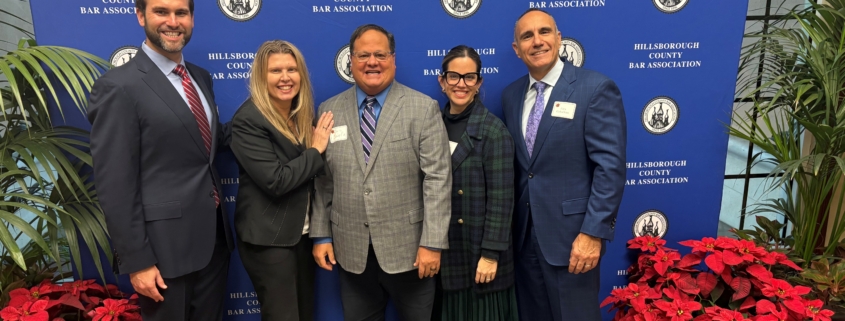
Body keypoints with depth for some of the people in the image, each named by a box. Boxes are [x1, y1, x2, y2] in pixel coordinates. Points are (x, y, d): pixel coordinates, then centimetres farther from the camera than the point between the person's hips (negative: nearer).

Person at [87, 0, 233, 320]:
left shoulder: (200, 77, 9)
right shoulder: (119, 86, -13)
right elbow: (115, 187, -15)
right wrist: (137, 261, -15)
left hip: (214, 235, 7)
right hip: (166, 244, -6)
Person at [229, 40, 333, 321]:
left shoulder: (303, 115, 7)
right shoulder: (248, 120, -15)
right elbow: (275, 181, -23)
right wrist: (316, 149, -15)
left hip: (303, 232, 7)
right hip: (268, 238, -7)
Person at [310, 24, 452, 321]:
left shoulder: (423, 108, -6)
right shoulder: (330, 110, 4)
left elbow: (437, 180, -10)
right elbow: (323, 181, 6)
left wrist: (432, 243, -13)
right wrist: (321, 235, 3)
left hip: (408, 248, -2)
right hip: (351, 251, 3)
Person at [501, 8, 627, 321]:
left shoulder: (596, 88, -9)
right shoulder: (511, 94, 8)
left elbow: (610, 166, -14)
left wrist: (593, 232, -18)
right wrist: (509, 223, 10)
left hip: (570, 233, -5)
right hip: (524, 233, 6)